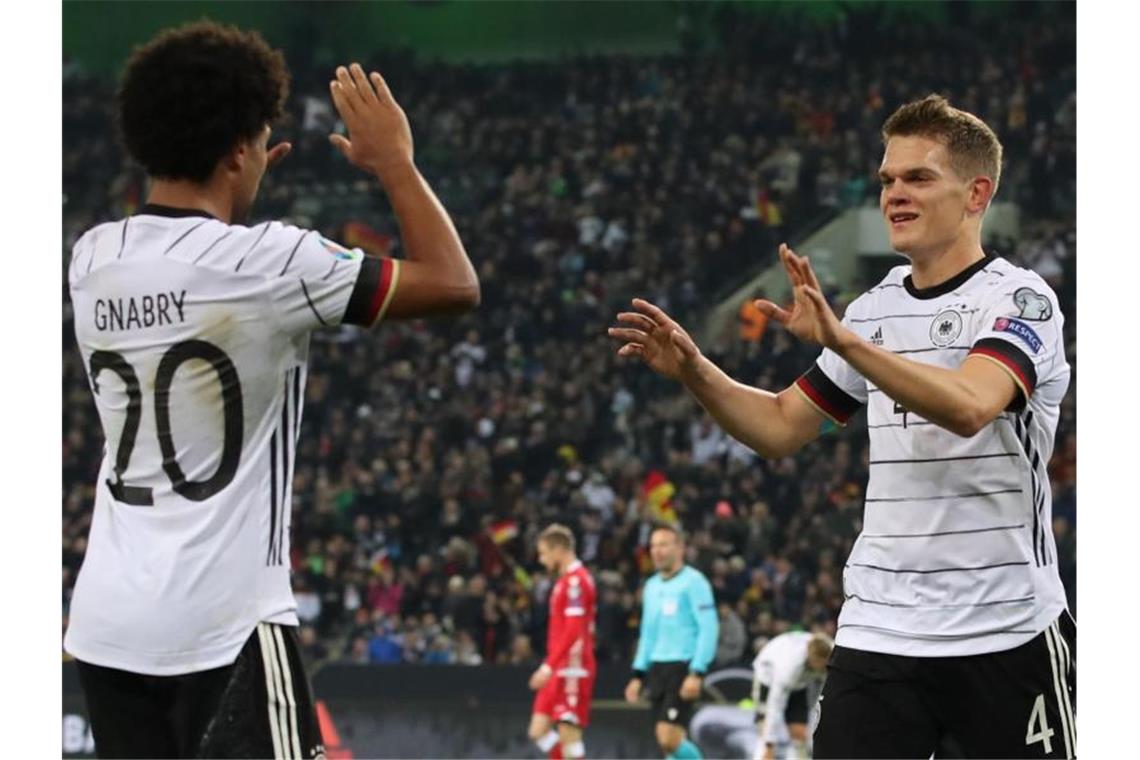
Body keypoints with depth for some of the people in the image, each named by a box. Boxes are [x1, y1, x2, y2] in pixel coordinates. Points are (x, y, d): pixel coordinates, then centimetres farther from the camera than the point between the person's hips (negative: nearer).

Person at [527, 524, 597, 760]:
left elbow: (574, 631, -21)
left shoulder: (576, 580, -13)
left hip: (572, 670, -10)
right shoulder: (566, 580, 17)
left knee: (568, 734, -9)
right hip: (560, 670, 10)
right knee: (539, 731, 7)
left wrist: (549, 666, -23)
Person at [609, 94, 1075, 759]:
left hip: (1007, 631, -5)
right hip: (878, 629, 5)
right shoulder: (875, 309, 12)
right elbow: (781, 427, 18)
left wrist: (843, 339, -36)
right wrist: (694, 372, 1)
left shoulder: (1019, 298, -8)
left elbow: (969, 406, -28)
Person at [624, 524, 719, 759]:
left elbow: (709, 630, -12)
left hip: (684, 667, -7)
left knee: (669, 739, -16)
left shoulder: (693, 582, -6)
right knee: (670, 741, 5)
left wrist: (697, 673, -19)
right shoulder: (652, 586, 17)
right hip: (657, 669, 7)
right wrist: (638, 675, 17)